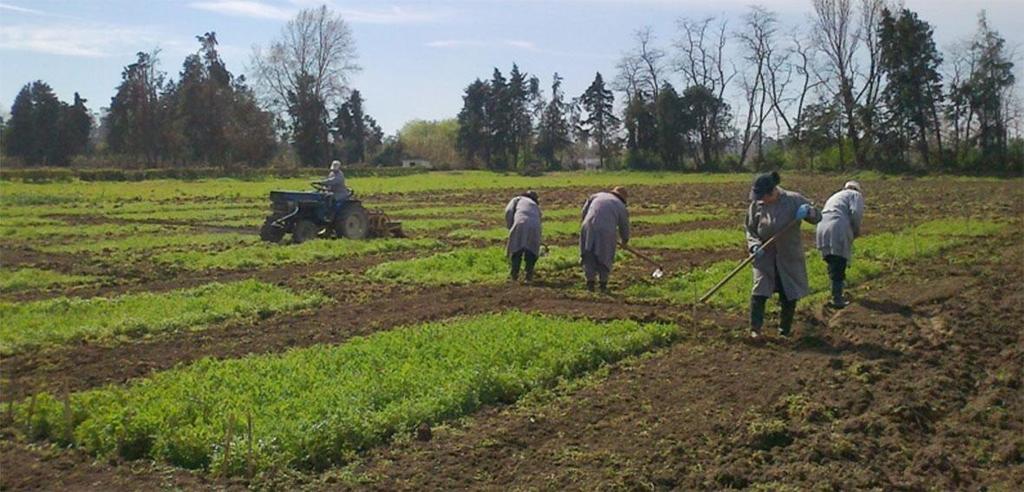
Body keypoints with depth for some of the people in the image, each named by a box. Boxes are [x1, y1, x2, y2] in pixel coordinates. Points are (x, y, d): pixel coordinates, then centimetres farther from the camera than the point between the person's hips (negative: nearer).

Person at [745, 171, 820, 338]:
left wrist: (808, 212, -27)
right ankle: (755, 329, 1)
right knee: (759, 292, -10)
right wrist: (754, 246, -15)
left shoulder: (794, 200, -10)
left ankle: (784, 331, 23)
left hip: (789, 257, 0)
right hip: (765, 257, 0)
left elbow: (817, 218, -4)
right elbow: (750, 230, 4)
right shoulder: (756, 205, -6)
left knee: (789, 297, 7)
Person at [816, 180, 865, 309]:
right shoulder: (856, 195, 15)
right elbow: (856, 213, -5)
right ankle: (837, 300, -8)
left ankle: (836, 295, 24)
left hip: (822, 230, 7)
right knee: (839, 269, -5)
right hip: (839, 231, -7)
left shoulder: (834, 197, 36)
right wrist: (856, 231, 10)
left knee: (833, 267, 18)